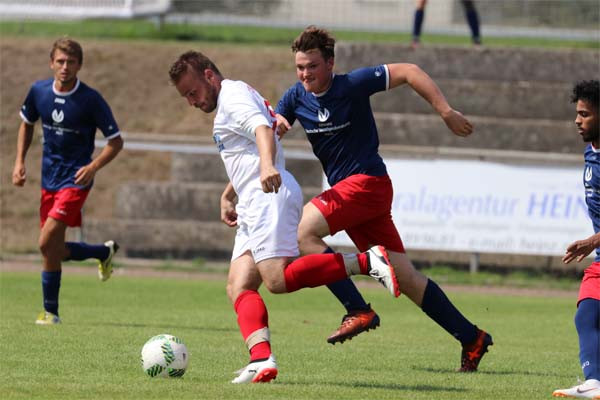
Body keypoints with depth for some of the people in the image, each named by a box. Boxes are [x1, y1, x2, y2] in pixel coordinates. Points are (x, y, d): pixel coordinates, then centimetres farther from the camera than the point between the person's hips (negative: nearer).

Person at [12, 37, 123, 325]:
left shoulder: (90, 100, -15)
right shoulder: (39, 91, -2)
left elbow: (116, 141, -7)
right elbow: (27, 124, 18)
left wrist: (93, 167, -22)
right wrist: (20, 161, 6)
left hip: (75, 179, -6)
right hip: (49, 178, 6)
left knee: (47, 242, -18)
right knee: (55, 251, 9)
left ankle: (50, 311, -5)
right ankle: (105, 252, 38)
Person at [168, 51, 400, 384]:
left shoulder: (233, 96, -4)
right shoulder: (230, 101, 28)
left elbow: (263, 129, -25)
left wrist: (267, 167, -43)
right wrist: (228, 195, 46)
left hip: (269, 196, -11)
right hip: (254, 205, 11)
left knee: (277, 279, -25)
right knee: (239, 287, -5)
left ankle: (368, 262, -22)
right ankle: (261, 359, -25)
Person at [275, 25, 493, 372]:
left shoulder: (352, 84, -11)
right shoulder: (296, 97, 7)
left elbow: (408, 72, -9)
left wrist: (447, 112, -13)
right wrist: (275, 125, -16)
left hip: (367, 181, -7)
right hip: (345, 189, 7)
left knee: (303, 232, -23)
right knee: (406, 277, 4)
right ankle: (472, 339, 10)